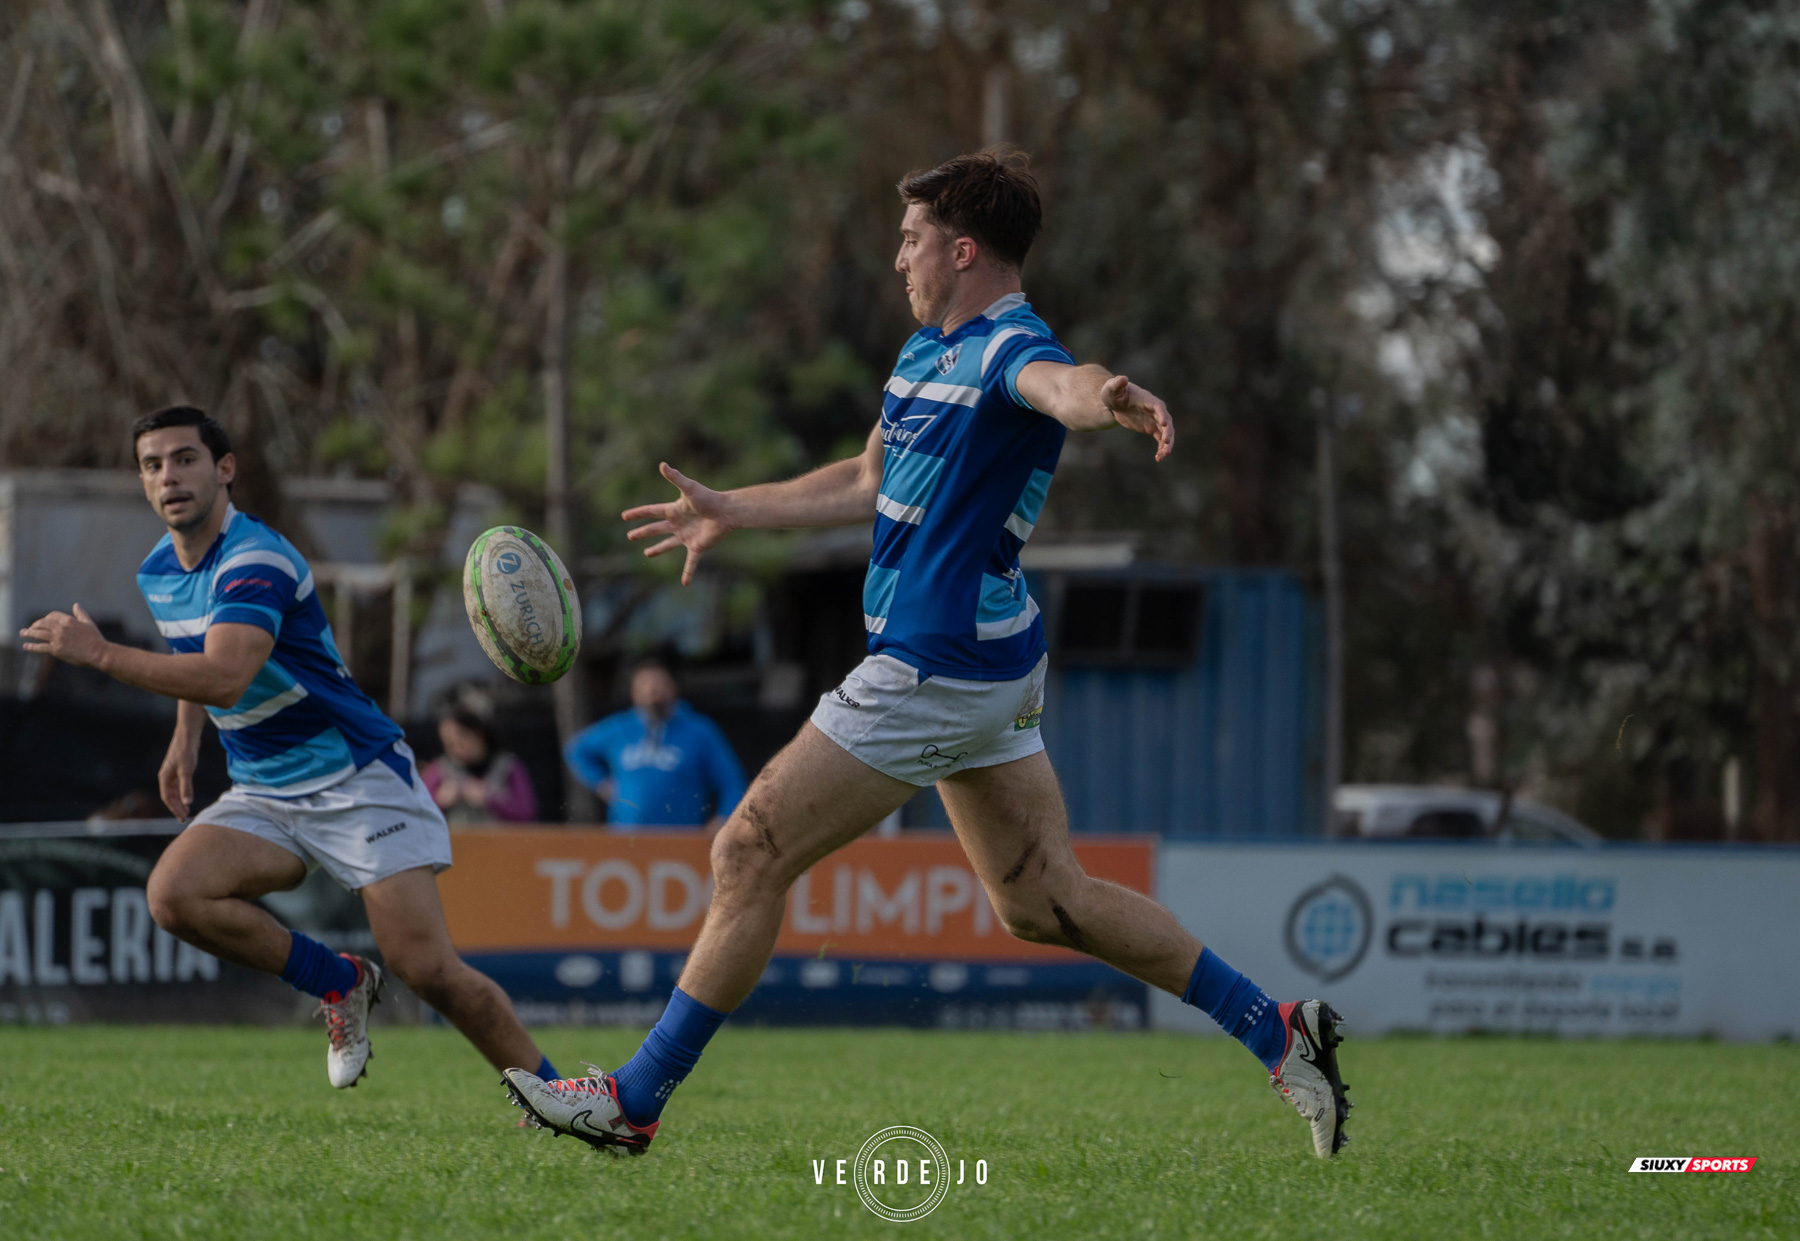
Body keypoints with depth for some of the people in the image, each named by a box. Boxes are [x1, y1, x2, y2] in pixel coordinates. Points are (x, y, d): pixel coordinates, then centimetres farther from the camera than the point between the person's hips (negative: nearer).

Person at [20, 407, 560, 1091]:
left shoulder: (257, 561, -21)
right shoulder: (158, 572, 6)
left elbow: (224, 677, -37)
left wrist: (99, 654, -33)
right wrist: (184, 740, 20)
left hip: (358, 781, -7)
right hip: (263, 796, 7)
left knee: (428, 969, -17)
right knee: (173, 894, -21)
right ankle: (338, 983, -1)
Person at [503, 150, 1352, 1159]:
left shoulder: (1007, 347, -17)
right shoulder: (927, 352, 14)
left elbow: (1056, 383, -43)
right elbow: (871, 484, 28)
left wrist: (1112, 399, -66)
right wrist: (731, 512, 33)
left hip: (935, 672, -10)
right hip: (986, 670, 10)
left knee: (750, 856, -4)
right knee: (1044, 902, 12)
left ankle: (635, 1101, 4)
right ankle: (1278, 1032, 13)